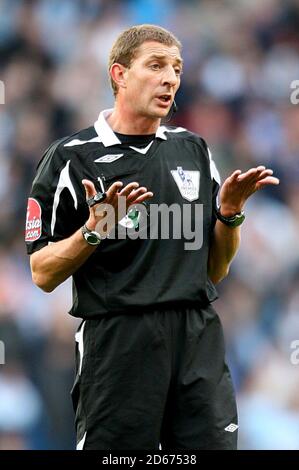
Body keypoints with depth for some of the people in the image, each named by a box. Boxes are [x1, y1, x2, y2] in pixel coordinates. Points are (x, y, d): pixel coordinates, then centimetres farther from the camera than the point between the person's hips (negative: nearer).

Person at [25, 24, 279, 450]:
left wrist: (230, 211, 1)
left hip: (199, 338, 4)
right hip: (117, 343, -4)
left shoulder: (194, 150, 13)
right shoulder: (71, 158, -1)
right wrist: (96, 228, -18)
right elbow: (43, 274, -4)